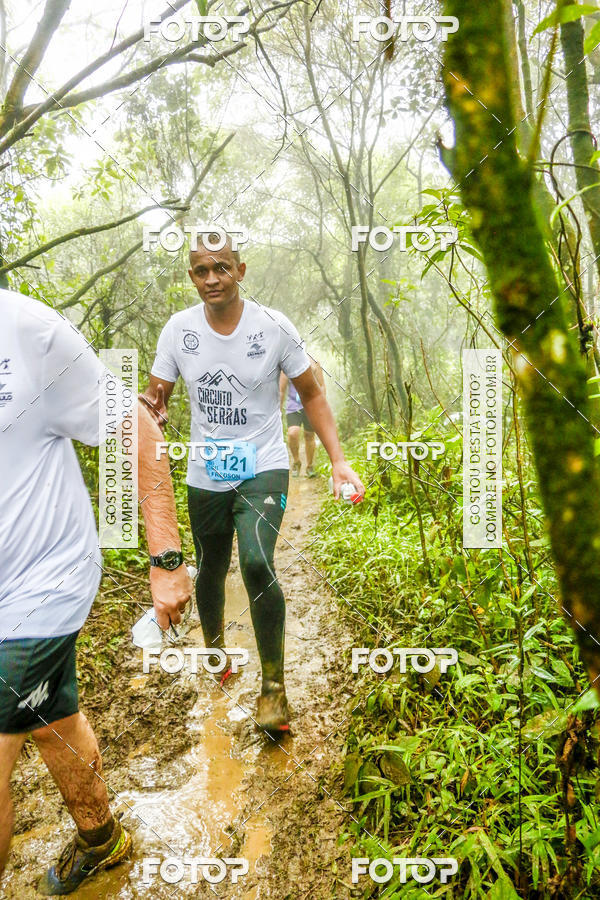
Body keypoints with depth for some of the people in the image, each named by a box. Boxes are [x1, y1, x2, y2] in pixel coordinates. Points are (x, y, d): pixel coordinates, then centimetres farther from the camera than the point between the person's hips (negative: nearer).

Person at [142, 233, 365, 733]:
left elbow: (311, 394, 1)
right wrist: (152, 412, -23)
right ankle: (214, 649, 48)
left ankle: (274, 688, -4)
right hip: (205, 475, 3)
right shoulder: (179, 329, -2)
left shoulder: (273, 327, -8)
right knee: (210, 570, 16)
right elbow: (155, 401, 4)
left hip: (263, 469, -3)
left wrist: (338, 460, -10)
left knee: (256, 564, -23)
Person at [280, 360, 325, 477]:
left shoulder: (314, 364, 4)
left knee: (309, 436, 6)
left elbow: (321, 386, 7)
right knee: (292, 433, -20)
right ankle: (296, 462, 4)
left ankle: (309, 467, 25)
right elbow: (281, 390, 10)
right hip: (293, 407, 0)